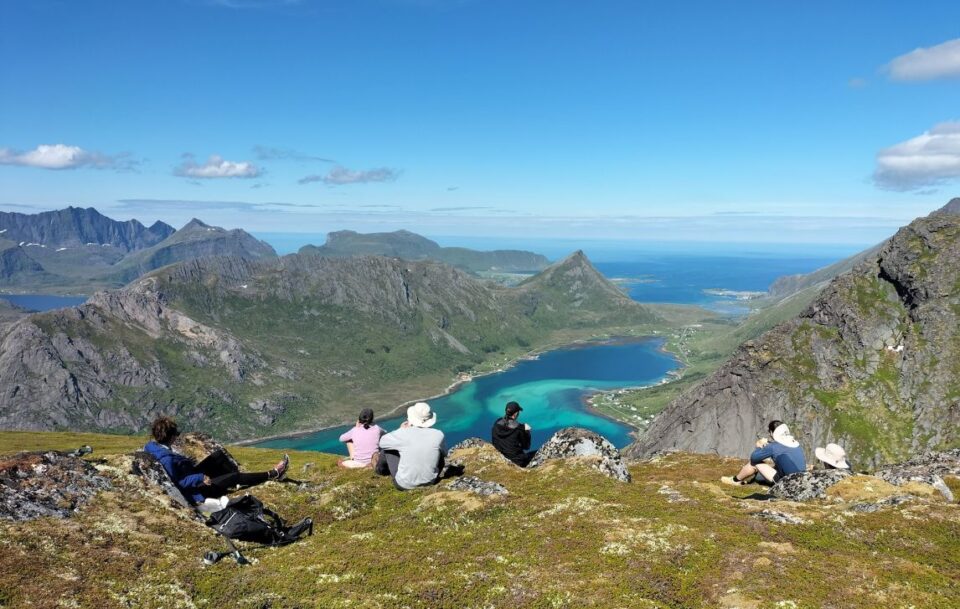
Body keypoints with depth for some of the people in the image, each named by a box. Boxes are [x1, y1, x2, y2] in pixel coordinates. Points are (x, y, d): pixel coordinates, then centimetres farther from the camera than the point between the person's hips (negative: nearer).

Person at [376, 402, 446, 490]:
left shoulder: (403, 434, -18)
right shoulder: (438, 435, -12)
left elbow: (382, 442, 1)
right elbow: (445, 453, 10)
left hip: (404, 485, -2)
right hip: (430, 482, 2)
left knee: (387, 447, 15)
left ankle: (382, 469, 44)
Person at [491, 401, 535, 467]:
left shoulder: (497, 424, -8)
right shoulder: (519, 428, -20)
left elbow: (494, 442, 6)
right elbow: (526, 446, -7)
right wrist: (527, 431, 6)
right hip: (516, 462, -6)